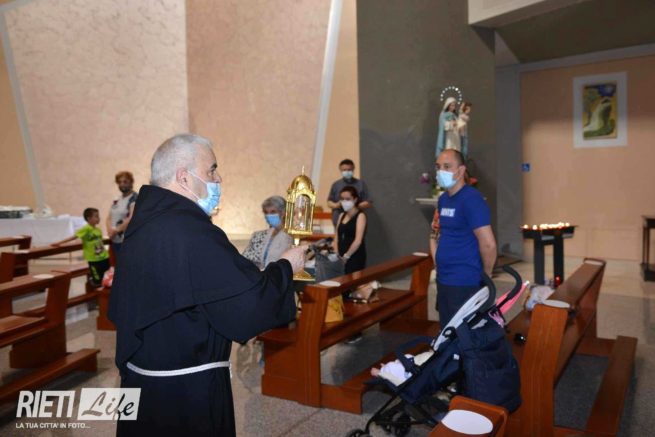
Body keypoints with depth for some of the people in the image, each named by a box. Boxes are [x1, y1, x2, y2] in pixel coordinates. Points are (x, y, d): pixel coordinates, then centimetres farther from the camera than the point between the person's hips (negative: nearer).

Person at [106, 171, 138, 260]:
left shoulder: (135, 199, -9)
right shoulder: (117, 201, 16)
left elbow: (132, 219, -19)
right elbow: (109, 218, 17)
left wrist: (116, 230, -13)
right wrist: (110, 230, -3)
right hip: (115, 241, 8)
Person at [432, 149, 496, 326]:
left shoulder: (471, 199, -17)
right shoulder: (443, 199, 11)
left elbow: (488, 244, -22)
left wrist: (485, 276, -9)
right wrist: (441, 266, 16)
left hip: (465, 283, -9)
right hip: (444, 279, 9)